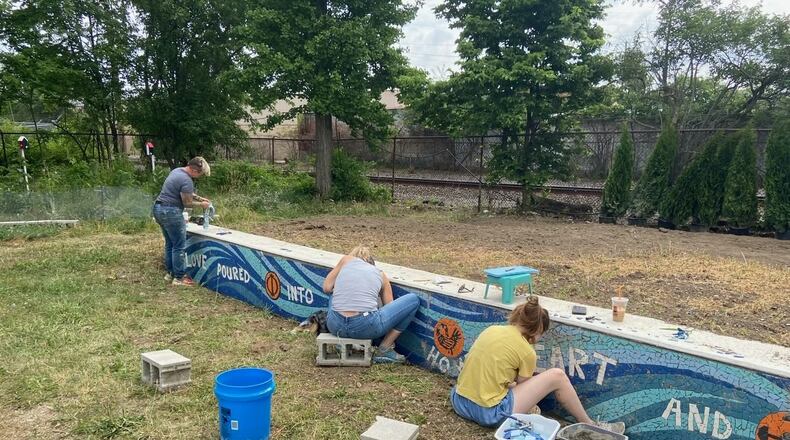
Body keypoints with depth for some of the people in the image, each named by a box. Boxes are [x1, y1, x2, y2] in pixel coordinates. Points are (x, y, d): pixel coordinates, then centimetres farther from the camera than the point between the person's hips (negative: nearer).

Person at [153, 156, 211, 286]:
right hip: (170, 212, -10)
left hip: (159, 208, 10)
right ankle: (179, 278, 2)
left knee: (170, 244, 17)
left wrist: (200, 198, 17)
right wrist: (201, 204, 3)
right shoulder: (187, 180, -19)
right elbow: (187, 203, -12)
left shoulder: (177, 171, 12)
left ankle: (170, 273, 24)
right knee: (179, 246, -2)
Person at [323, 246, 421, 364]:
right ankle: (384, 349, 14)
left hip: (335, 326, 3)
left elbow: (327, 288, 17)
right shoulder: (380, 274, 19)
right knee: (414, 300, 18)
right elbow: (390, 307, 22)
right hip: (366, 327, -2)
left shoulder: (346, 260, 18)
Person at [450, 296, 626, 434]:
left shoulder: (491, 329, 6)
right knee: (557, 376, 0)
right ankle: (589, 425, 19)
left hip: (458, 401, 7)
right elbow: (521, 387, 6)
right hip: (489, 414, -6)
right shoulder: (527, 352, -9)